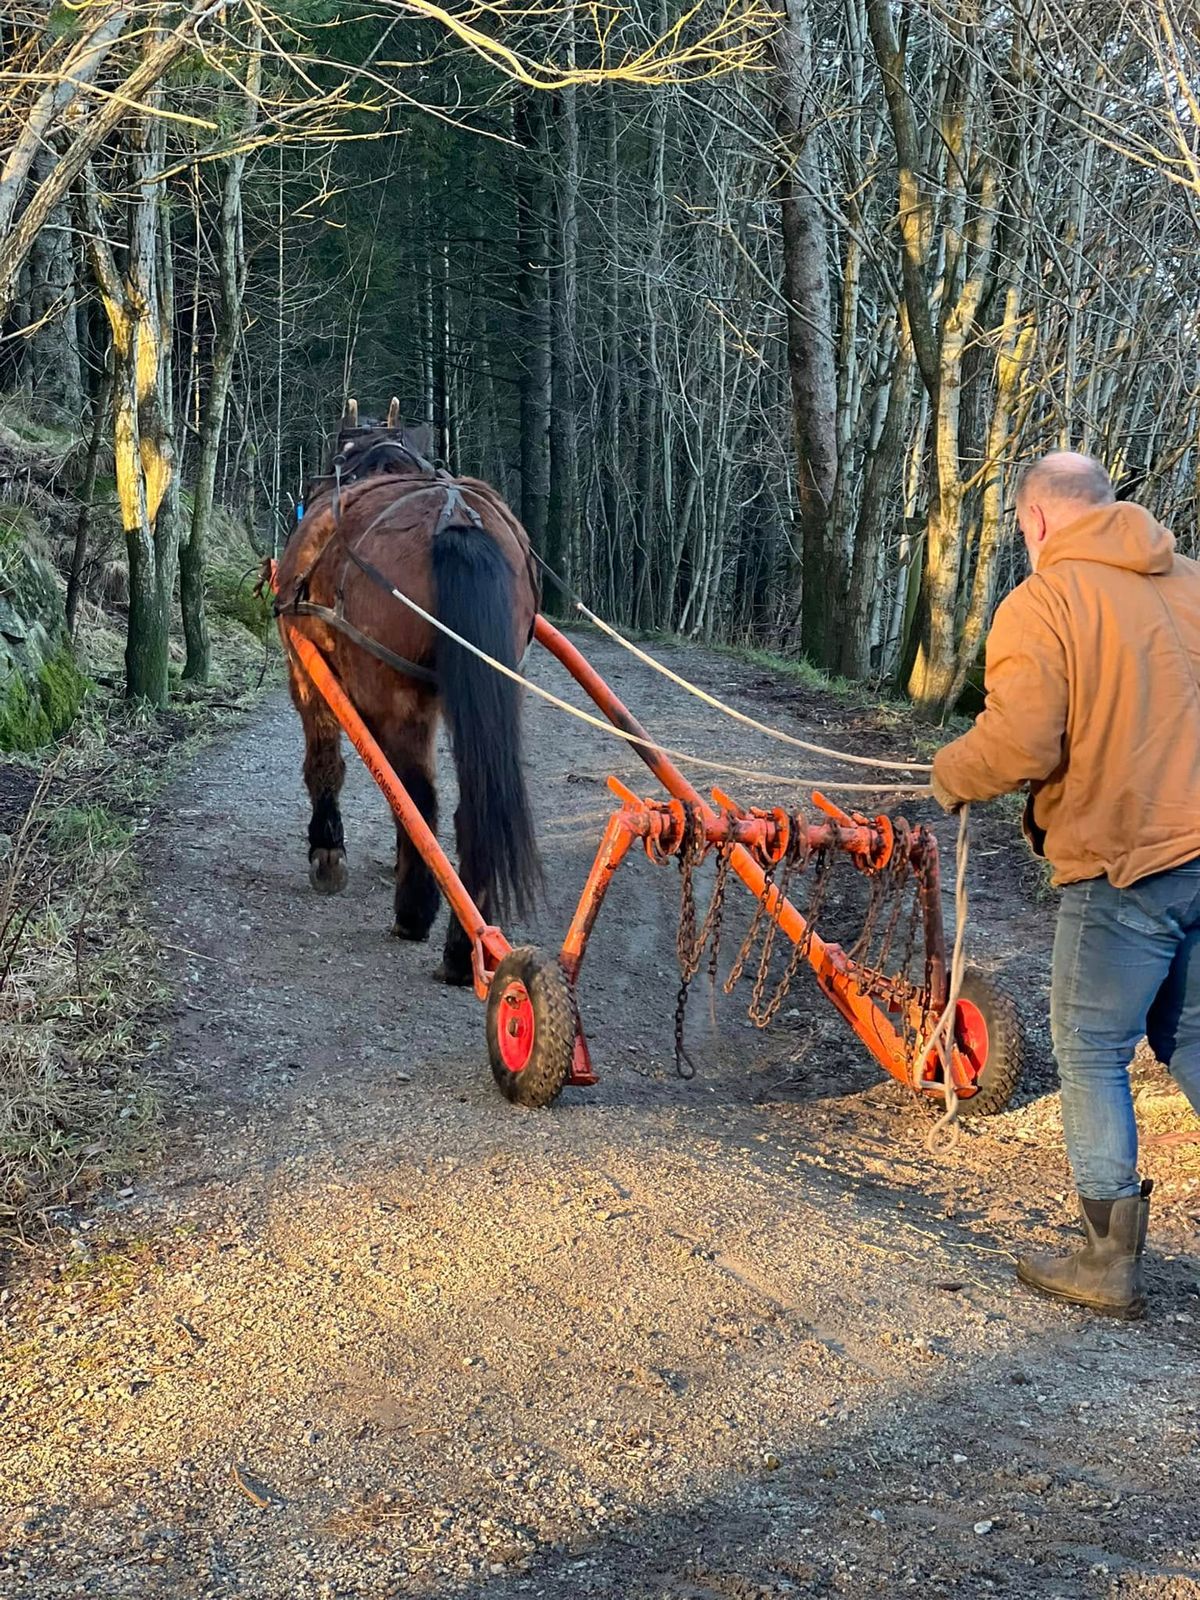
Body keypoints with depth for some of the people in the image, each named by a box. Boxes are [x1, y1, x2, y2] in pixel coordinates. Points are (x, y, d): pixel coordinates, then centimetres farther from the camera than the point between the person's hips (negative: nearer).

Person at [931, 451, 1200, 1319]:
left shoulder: (1041, 602, -11)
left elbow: (1019, 743, -21)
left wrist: (953, 775, -2)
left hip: (1126, 864, -6)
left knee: (1092, 1054, 7)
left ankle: (1111, 1263, 14)